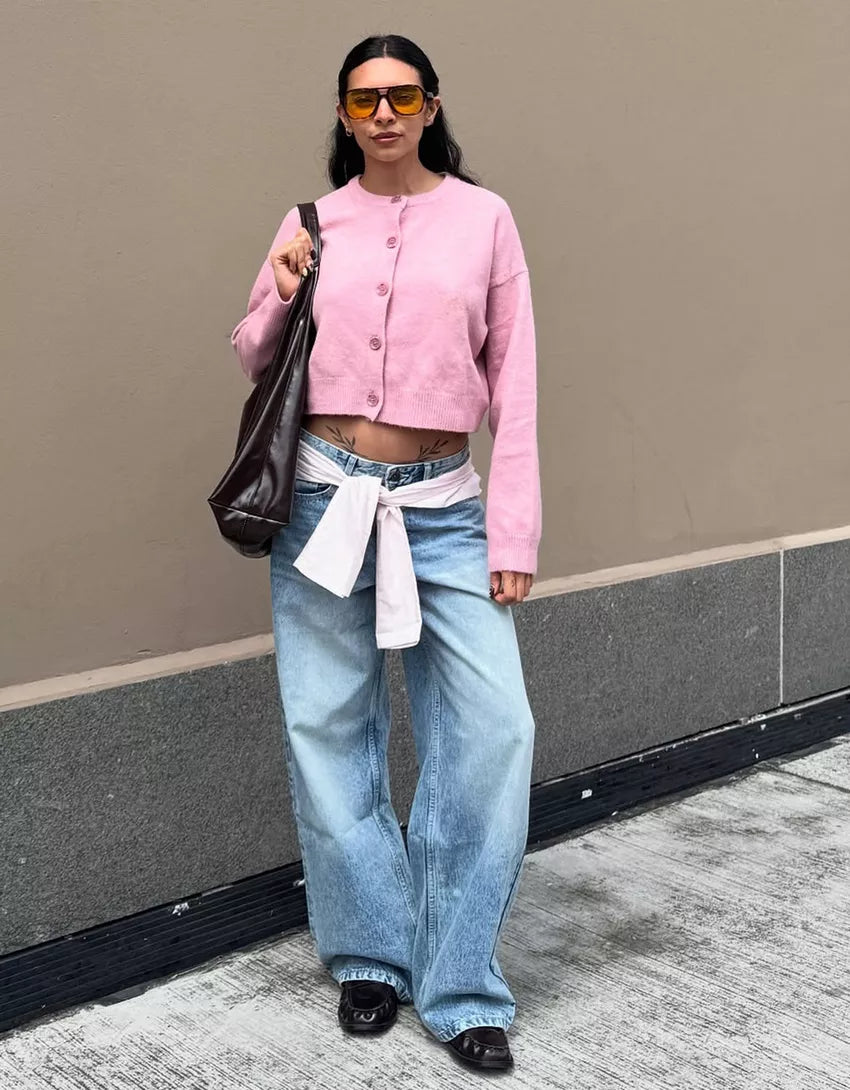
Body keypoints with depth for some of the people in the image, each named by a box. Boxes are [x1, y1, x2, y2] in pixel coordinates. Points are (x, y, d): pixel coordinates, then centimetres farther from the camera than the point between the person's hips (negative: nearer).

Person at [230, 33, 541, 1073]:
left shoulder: (482, 217, 3)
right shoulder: (313, 223, 7)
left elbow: (513, 380, 2)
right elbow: (253, 358, 15)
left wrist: (513, 532, -3)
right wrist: (283, 294, -7)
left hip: (443, 504, -1)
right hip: (324, 495, 1)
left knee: (493, 727, -9)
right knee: (328, 730, 5)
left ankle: (460, 985, 7)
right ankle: (371, 956, 24)